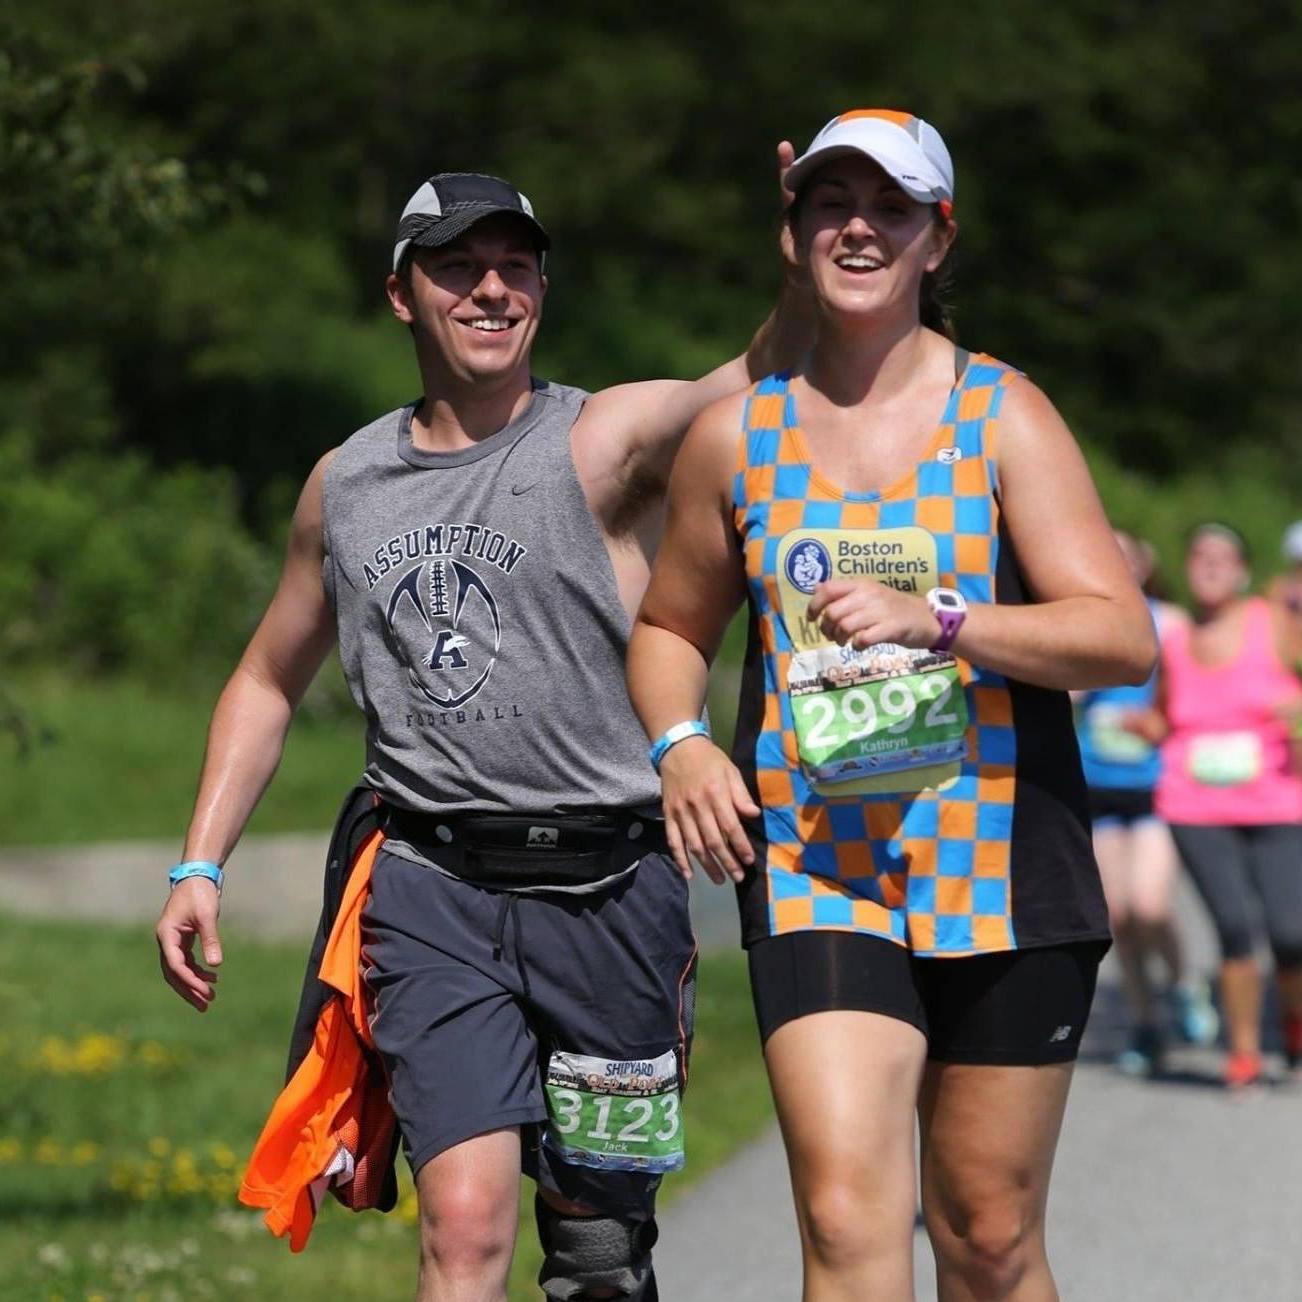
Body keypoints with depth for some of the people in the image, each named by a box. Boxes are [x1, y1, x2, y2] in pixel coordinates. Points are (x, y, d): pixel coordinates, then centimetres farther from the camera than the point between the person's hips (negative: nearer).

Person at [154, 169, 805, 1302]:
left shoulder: (606, 440, -1)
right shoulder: (346, 484, 12)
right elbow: (269, 680, 23)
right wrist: (199, 866, 16)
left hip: (606, 885, -1)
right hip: (434, 890, 2)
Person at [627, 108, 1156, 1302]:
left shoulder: (1001, 418, 0)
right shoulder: (736, 435, 6)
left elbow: (1125, 638, -9)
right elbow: (671, 629, 21)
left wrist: (937, 621, -22)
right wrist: (681, 744, 0)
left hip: (1000, 869, 0)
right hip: (814, 873, 0)